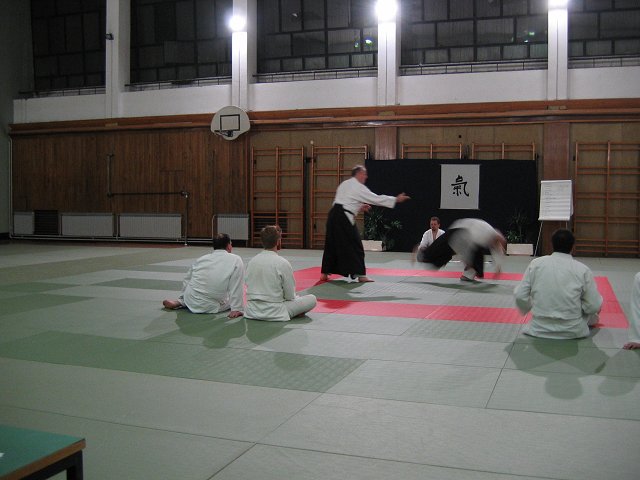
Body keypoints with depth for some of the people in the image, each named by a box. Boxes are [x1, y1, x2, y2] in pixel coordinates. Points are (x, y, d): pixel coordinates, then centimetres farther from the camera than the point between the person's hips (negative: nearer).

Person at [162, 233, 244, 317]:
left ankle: (180, 302, 25)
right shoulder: (236, 260, -8)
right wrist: (236, 309, -7)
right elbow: (236, 288, -12)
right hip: (211, 307, -5)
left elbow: (187, 280, 18)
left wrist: (181, 299, 33)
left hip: (191, 302, 5)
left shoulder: (201, 259, 7)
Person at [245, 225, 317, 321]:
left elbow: (248, 285, 10)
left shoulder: (252, 261, -1)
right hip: (274, 314, -7)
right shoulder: (283, 263, -17)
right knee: (312, 299, 5)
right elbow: (290, 296, -10)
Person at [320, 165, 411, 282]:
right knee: (355, 247, -1)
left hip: (334, 215, 8)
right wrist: (396, 199, 0)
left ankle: (324, 273, 17)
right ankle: (361, 275, 0)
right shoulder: (358, 187, -5)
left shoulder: (344, 184, 20)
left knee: (331, 245, 15)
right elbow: (377, 199, -6)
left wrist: (359, 207, 22)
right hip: (344, 218, -8)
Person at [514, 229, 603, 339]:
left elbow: (520, 296, -3)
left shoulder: (536, 264, -6)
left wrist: (526, 308, 18)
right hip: (572, 331, -3)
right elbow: (593, 306, -5)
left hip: (539, 329, 3)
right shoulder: (583, 270, -10)